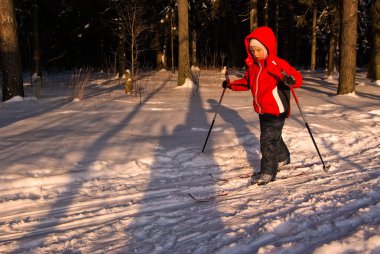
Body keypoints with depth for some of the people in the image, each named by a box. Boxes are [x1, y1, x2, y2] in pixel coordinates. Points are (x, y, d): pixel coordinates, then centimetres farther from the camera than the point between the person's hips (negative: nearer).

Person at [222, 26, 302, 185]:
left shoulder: (278, 65, -18)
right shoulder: (253, 66, 4)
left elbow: (297, 78, -25)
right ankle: (283, 158, 48)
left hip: (276, 110, -8)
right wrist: (231, 85, 9)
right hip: (262, 110, 8)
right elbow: (247, 82, 20)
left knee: (268, 140, -8)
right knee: (273, 137, 25)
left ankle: (268, 172, 2)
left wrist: (291, 80, -47)